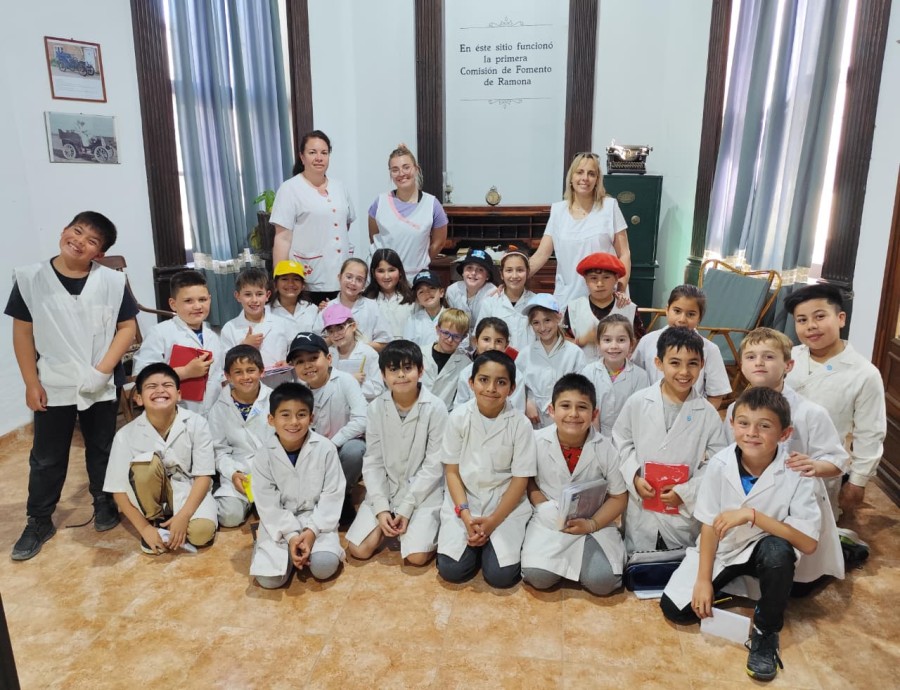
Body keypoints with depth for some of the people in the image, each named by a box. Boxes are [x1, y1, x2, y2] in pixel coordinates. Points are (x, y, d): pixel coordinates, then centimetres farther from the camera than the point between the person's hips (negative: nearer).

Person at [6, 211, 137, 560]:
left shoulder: (112, 281, -6)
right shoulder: (30, 278, -5)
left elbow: (127, 327, -5)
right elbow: (22, 333, -1)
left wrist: (103, 370, -14)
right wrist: (31, 383, -3)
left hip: (101, 386, 0)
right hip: (53, 386, 0)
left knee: (102, 450, 15)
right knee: (47, 457, 12)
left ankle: (104, 503, 36)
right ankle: (39, 521, 28)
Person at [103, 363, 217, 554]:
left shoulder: (196, 423, -18)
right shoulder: (126, 435, -16)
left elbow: (203, 476, -15)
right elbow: (120, 490, -11)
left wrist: (183, 516, -25)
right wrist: (144, 528, -18)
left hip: (187, 490, 0)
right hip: (151, 495, 1)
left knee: (202, 532, -29)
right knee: (145, 462, -31)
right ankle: (155, 521, -8)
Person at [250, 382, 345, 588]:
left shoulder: (325, 449, -12)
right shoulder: (264, 457, -9)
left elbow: (332, 496, -8)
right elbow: (268, 504, -8)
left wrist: (312, 531, -17)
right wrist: (291, 535, -18)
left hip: (317, 519, -1)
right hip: (279, 523, 1)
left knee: (324, 567, -26)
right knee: (269, 578, -17)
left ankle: (311, 541, 6)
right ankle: (291, 548, 13)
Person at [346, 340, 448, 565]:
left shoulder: (435, 408, -13)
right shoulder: (376, 407, -5)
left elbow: (434, 466, -12)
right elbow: (372, 462, -2)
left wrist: (406, 509, -15)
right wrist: (381, 508, -12)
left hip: (423, 492, -3)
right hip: (385, 489, 3)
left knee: (416, 556, -20)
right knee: (358, 550, -10)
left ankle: (425, 525, 11)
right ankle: (387, 522, 16)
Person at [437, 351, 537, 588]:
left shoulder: (520, 424, -11)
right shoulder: (458, 417, -8)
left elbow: (520, 479, -7)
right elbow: (452, 471, -3)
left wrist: (493, 521, -15)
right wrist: (466, 515, -15)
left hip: (506, 504, -1)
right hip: (464, 500, 1)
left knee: (501, 575, -15)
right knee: (452, 570, -13)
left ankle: (492, 541, 16)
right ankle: (478, 541, 17)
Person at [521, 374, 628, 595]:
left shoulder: (605, 449, -10)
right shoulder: (537, 441, -11)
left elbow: (619, 497, 0)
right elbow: (526, 480, 4)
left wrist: (592, 524, -15)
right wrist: (543, 506, -13)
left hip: (594, 523, 0)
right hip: (549, 522, 0)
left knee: (602, 581, -20)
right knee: (538, 576, -21)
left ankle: (577, 558, 12)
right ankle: (567, 560, 12)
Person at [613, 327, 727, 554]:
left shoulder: (708, 414, -5)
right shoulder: (637, 402, -6)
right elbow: (622, 442, 3)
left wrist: (685, 492, -13)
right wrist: (634, 477, -10)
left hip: (684, 512, 0)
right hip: (641, 509, 0)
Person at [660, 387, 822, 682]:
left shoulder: (795, 473, -23)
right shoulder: (720, 464, -19)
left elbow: (809, 543, -27)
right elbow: (710, 525, -10)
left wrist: (752, 515, -36)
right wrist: (703, 580, -12)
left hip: (765, 550, -1)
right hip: (722, 548, 2)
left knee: (777, 551, -37)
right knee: (674, 608, -10)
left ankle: (765, 635, -11)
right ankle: (732, 585, 18)